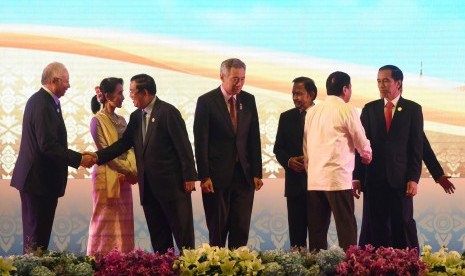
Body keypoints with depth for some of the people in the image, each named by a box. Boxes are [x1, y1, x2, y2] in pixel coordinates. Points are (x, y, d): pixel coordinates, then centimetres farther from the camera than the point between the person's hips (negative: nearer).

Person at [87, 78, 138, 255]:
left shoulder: (121, 120, 14)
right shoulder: (98, 121, -6)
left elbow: (129, 148, 11)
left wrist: (132, 170, -7)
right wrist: (129, 171, -13)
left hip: (124, 179, 7)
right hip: (107, 177, -6)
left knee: (124, 224, 4)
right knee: (106, 223, -6)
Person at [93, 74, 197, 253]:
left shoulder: (168, 112, -9)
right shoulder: (136, 117, 13)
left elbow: (183, 146, -10)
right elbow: (123, 143, 10)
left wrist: (189, 177, -13)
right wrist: (97, 156, -2)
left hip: (173, 184, -7)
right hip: (149, 187, 7)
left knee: (183, 234, -2)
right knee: (158, 237, 9)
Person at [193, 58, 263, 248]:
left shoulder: (248, 100, 8)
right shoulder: (206, 101, -5)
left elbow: (254, 139, 10)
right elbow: (200, 142, -6)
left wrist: (256, 173, 5)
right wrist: (204, 176, -11)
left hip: (244, 175, 4)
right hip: (217, 175, -3)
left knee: (241, 228, -1)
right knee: (218, 229, 2)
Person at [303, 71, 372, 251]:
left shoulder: (312, 112, 13)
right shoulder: (347, 110, -3)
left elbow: (305, 146, 15)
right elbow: (362, 143, 5)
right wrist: (367, 155, 26)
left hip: (314, 180, 6)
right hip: (338, 179, -6)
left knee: (317, 232, 5)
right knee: (346, 229, -5)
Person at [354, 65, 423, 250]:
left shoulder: (413, 109, 4)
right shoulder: (370, 109, 10)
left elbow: (417, 147, 0)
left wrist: (414, 179, -8)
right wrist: (357, 177, 0)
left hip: (400, 179, -2)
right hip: (374, 179, 2)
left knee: (404, 225, 1)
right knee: (376, 227, 2)